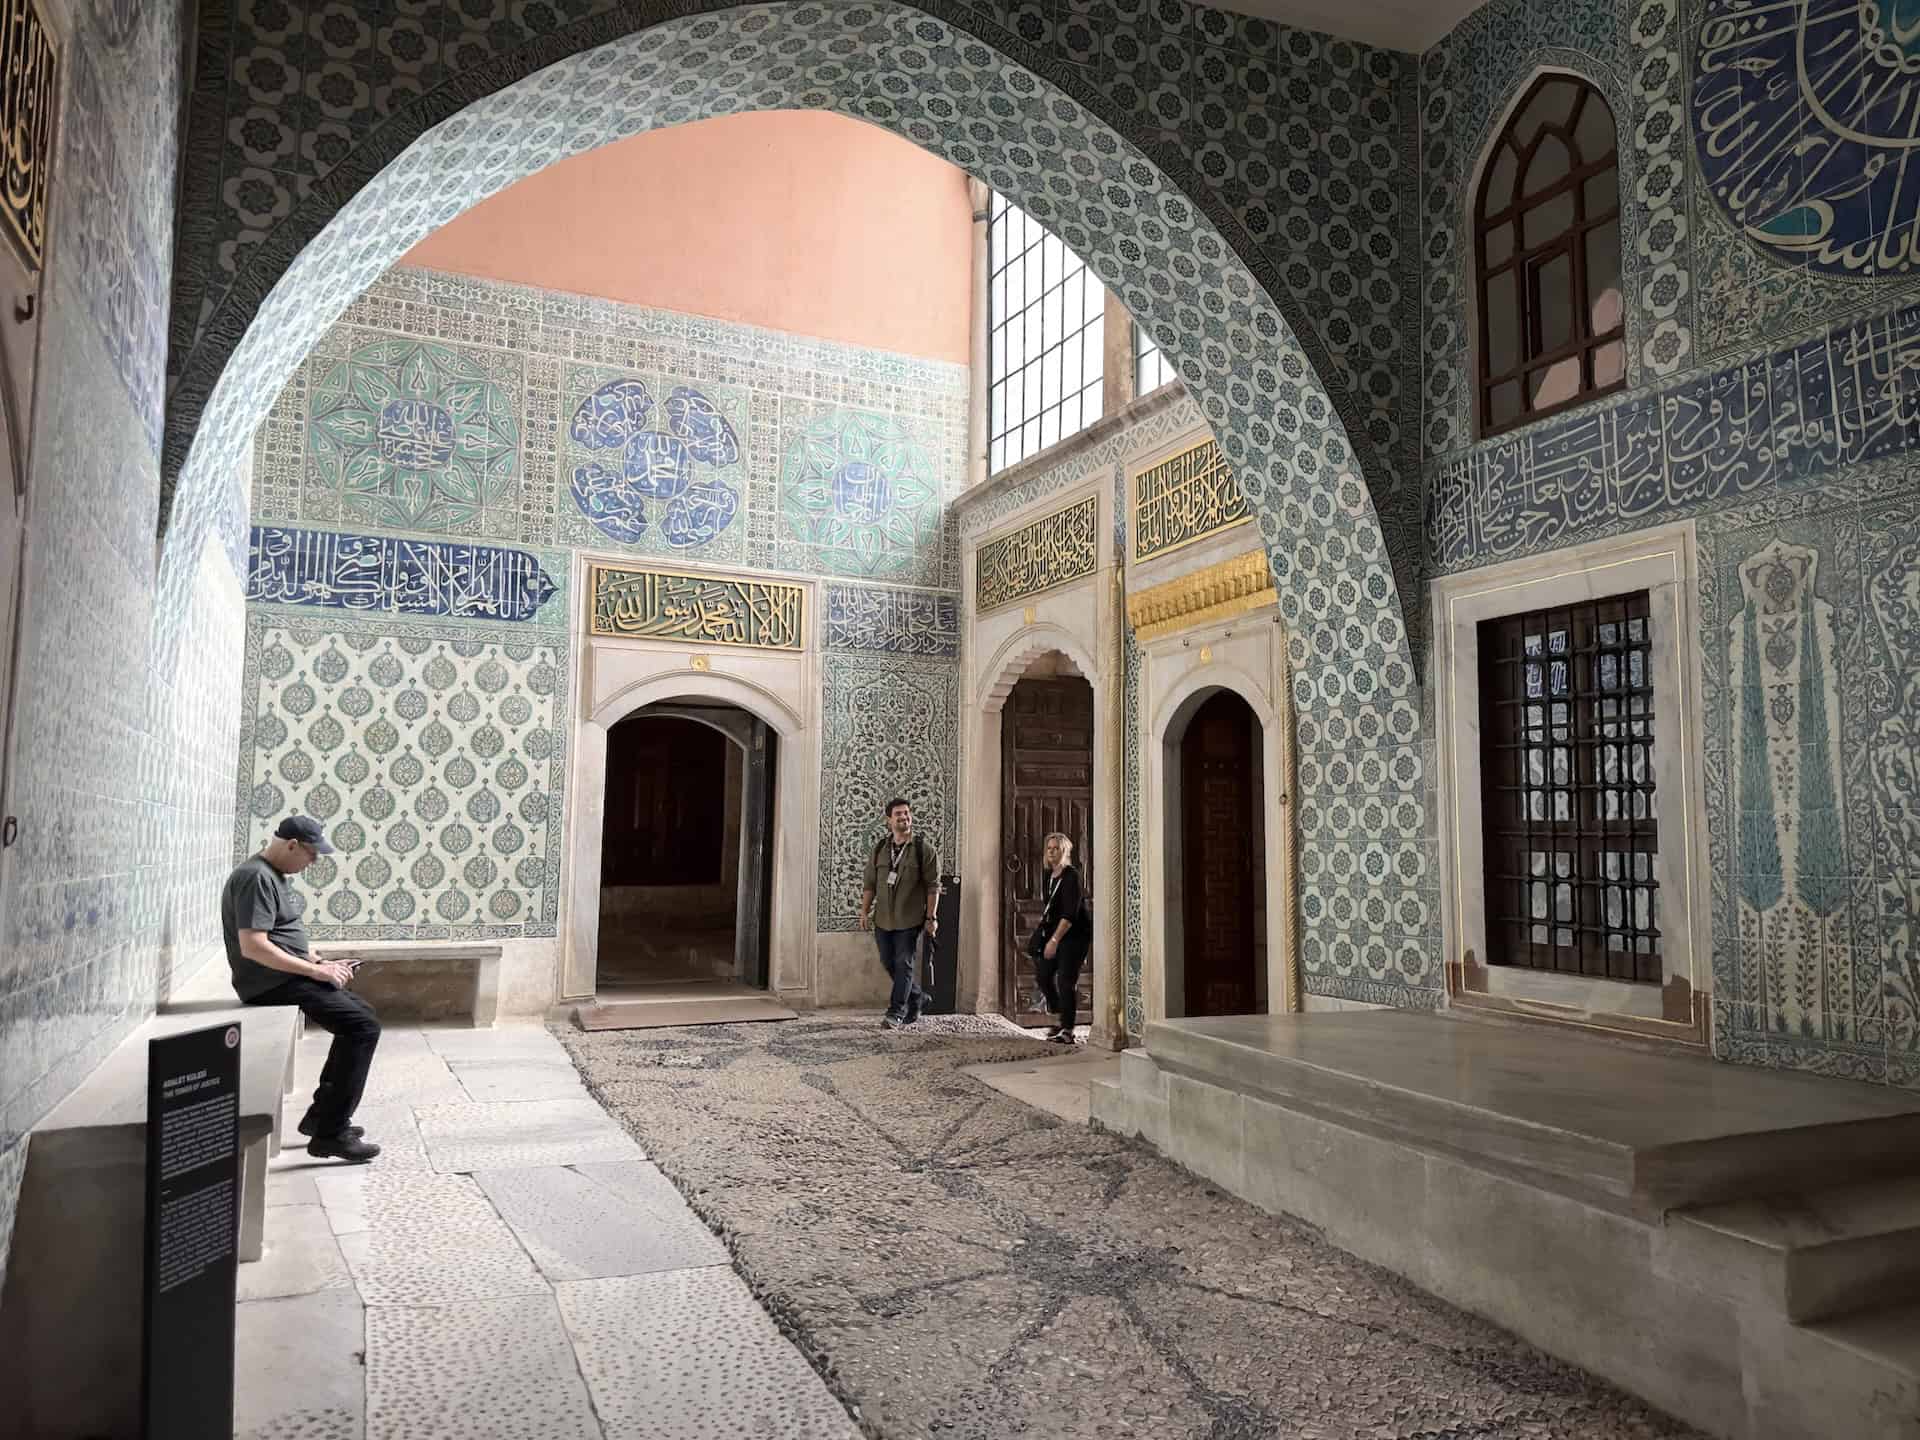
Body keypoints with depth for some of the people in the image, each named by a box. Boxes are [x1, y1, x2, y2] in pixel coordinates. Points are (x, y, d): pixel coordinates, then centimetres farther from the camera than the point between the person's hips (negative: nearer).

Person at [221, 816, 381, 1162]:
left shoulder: (277, 875, 14)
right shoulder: (256, 877, -19)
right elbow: (253, 946, -28)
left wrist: (321, 962, 6)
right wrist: (316, 970, -23)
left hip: (286, 976, 11)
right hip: (272, 983, -11)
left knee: (361, 1013, 18)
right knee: (364, 1028, -16)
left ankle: (322, 1115, 21)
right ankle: (330, 1134, -12)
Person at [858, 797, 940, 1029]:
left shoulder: (924, 850, -3)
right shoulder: (879, 850, 8)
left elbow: (933, 886, -5)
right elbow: (870, 884, 11)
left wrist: (931, 917, -10)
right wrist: (865, 911, 4)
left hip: (909, 920, -4)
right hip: (883, 919, 5)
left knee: (904, 964, -5)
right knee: (888, 963, 12)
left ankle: (896, 1013, 2)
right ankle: (916, 997, 32)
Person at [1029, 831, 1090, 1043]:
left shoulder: (1071, 876, -17)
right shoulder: (1049, 875, 7)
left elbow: (1070, 914, -24)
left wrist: (1054, 940, -26)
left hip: (1074, 933, -8)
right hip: (1054, 930, 9)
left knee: (1066, 979, -11)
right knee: (1043, 974, 7)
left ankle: (1067, 1029, -5)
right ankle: (1061, 1019, 23)